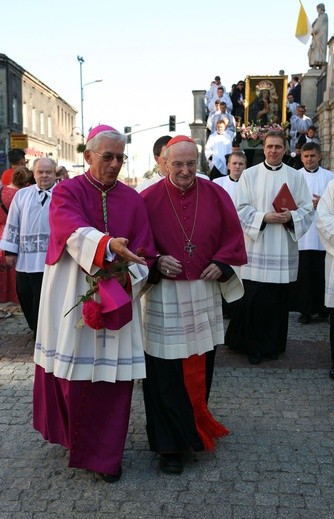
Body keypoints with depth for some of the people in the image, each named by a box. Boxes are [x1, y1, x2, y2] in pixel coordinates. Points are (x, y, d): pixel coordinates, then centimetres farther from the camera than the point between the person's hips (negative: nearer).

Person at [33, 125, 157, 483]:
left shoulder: (132, 199, 7)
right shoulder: (67, 192, -2)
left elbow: (145, 251, 3)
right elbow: (74, 233, -22)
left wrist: (127, 273, -17)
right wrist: (109, 245, -41)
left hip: (117, 299, 2)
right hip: (71, 298, -2)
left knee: (112, 377, 3)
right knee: (69, 370, 8)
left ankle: (105, 454, 19)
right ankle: (70, 435, 35)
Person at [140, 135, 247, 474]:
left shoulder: (215, 195, 1)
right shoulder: (149, 199, -7)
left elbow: (233, 234, 8)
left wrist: (221, 264, -6)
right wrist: (156, 261, -18)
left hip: (204, 293, 3)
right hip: (163, 296, -3)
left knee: (200, 366, 14)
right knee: (166, 372, -1)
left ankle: (195, 426, 37)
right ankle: (170, 445, 12)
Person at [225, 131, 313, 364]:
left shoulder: (296, 177, 8)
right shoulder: (249, 175, 4)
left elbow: (307, 208, 6)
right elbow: (241, 208, -1)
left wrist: (291, 216, -14)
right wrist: (264, 218, -15)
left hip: (284, 248, 2)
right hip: (257, 247, -2)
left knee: (279, 299, 6)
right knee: (254, 299, -4)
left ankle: (273, 345, 21)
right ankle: (253, 346, 11)